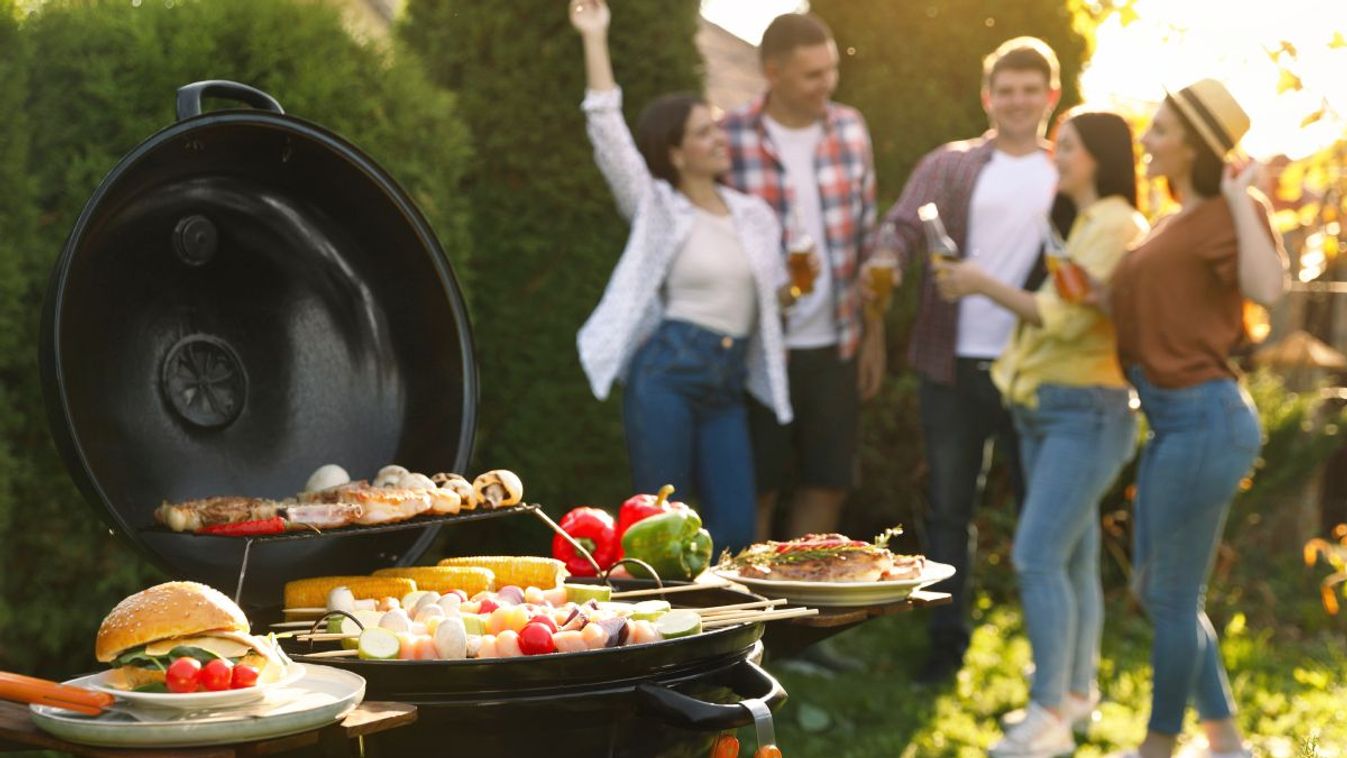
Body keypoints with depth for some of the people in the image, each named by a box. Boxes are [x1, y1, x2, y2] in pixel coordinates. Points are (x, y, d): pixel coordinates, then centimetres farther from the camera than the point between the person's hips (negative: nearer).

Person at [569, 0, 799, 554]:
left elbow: (774, 294, 23)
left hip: (726, 386, 5)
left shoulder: (754, 215, 14)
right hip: (665, 373, -4)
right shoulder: (656, 209, 1)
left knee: (735, 528, -1)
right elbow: (607, 129, -8)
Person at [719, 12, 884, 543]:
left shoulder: (850, 130, 5)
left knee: (828, 482, 10)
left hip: (834, 345, 4)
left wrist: (875, 333, 9)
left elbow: (868, 237, 10)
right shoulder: (731, 139, -9)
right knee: (756, 487, 5)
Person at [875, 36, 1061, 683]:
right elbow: (903, 225, -7)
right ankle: (947, 639, 18)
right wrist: (885, 262, -31)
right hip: (954, 364, 1)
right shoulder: (948, 166, 6)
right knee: (948, 508, 8)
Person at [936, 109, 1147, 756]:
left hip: (1087, 411, -9)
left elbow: (1065, 316, -19)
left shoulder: (1114, 225, -12)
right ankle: (1077, 694, 18)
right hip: (1047, 408, 9)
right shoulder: (1082, 224, 19)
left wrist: (985, 285, -12)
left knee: (1038, 556, -14)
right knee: (1072, 559, 12)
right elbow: (1060, 312, 13)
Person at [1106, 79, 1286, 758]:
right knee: (1154, 588, 17)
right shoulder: (1175, 220, 15)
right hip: (1172, 422, 10)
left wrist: (1238, 196, -26)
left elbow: (1266, 287, -33)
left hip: (1202, 420, -10)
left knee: (1173, 596, 4)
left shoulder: (1226, 215, -13)